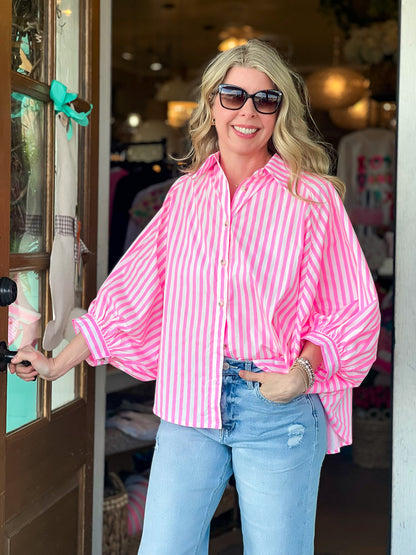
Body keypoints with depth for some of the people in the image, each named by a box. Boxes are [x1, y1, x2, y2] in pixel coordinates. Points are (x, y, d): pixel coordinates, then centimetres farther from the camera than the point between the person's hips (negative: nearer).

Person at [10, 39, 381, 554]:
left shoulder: (311, 197, -2)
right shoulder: (186, 193, 9)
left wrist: (303, 371, -15)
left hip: (278, 409, -3)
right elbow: (131, 289, 15)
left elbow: (355, 309, 0)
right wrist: (59, 363, 16)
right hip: (189, 406, 3)